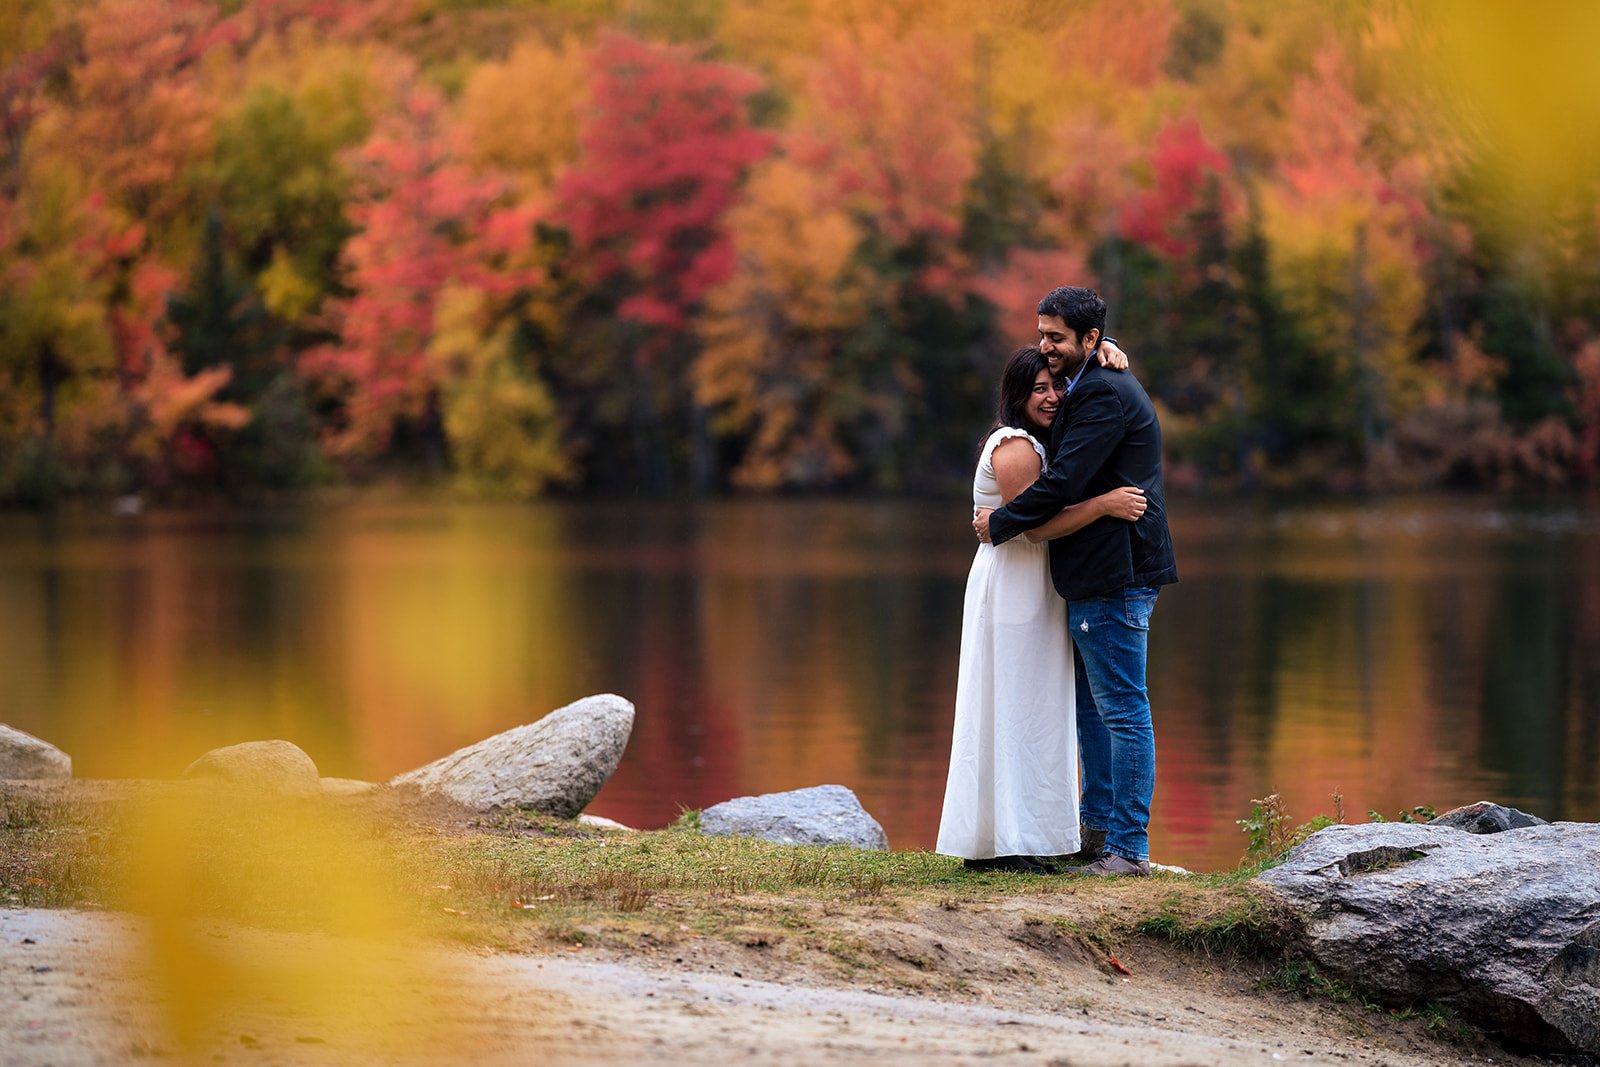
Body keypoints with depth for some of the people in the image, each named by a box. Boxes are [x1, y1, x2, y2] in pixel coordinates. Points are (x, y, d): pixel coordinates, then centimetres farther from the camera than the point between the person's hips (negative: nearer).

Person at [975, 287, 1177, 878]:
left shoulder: (1104, 395, -16)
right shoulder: (1099, 386, 18)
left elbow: (1063, 481, -21)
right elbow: (1073, 478, 25)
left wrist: (999, 523, -8)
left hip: (1115, 578, -11)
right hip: (1100, 576, 11)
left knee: (1123, 711, -7)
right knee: (1092, 709, 17)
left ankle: (1129, 847, -4)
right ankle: (1098, 832, 25)